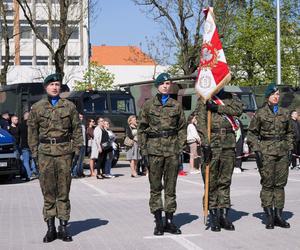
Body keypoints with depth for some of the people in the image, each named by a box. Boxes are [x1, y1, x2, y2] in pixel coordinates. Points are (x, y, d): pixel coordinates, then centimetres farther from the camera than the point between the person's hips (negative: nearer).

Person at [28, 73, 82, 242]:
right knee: (48, 191, 2)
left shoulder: (69, 106, 8)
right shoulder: (37, 108, 9)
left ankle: (63, 227, 8)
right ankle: (51, 227, 8)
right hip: (45, 152, 0)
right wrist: (34, 151, 4)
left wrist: (77, 149, 3)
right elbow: (33, 131, 11)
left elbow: (77, 128, 10)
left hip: (64, 152, 0)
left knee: (64, 191, 2)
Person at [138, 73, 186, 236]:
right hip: (154, 150, -1)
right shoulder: (148, 105, 4)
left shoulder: (176, 106, 8)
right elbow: (141, 129, 4)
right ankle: (158, 222, 7)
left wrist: (180, 150, 3)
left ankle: (169, 221, 12)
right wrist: (143, 151, -2)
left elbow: (182, 129, 11)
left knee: (171, 187, 5)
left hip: (172, 150, 2)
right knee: (155, 187, 1)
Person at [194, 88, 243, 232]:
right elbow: (200, 122, -7)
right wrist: (205, 143, -17)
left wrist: (218, 108, -13)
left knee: (225, 181, 7)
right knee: (211, 181, -2)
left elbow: (238, 109, -4)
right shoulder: (204, 99, 3)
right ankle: (214, 216, 4)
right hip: (212, 143, -3)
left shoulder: (229, 97, 16)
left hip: (229, 144, 4)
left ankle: (224, 214, 12)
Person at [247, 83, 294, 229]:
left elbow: (289, 133, 20)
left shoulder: (285, 113, 12)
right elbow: (252, 133, 2)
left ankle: (278, 215, 13)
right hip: (266, 152, -4)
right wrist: (256, 150, -8)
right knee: (267, 184, -3)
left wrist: (290, 149, 10)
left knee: (280, 184, 6)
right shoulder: (260, 113, 0)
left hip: (282, 152, 4)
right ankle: (269, 217, 3)